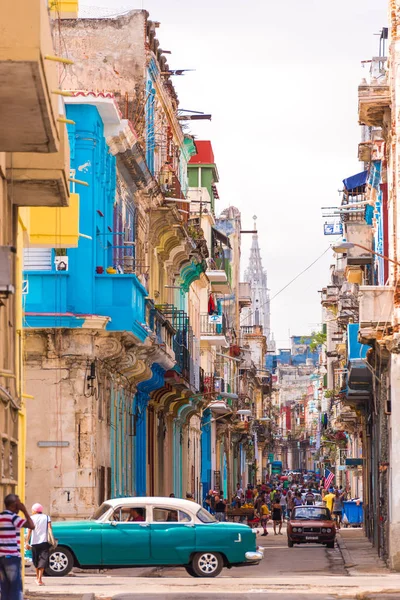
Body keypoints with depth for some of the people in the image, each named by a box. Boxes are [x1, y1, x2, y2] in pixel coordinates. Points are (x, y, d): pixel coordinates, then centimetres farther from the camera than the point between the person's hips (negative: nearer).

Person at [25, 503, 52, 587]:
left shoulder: (32, 518, 2)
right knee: (43, 560, -3)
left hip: (34, 542, 1)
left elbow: (30, 530, -7)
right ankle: (39, 579, -16)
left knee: (36, 561, 18)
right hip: (44, 542, -1)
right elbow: (50, 529, -5)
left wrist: (27, 542, -11)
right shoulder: (47, 517, 5)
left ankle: (38, 577, 32)